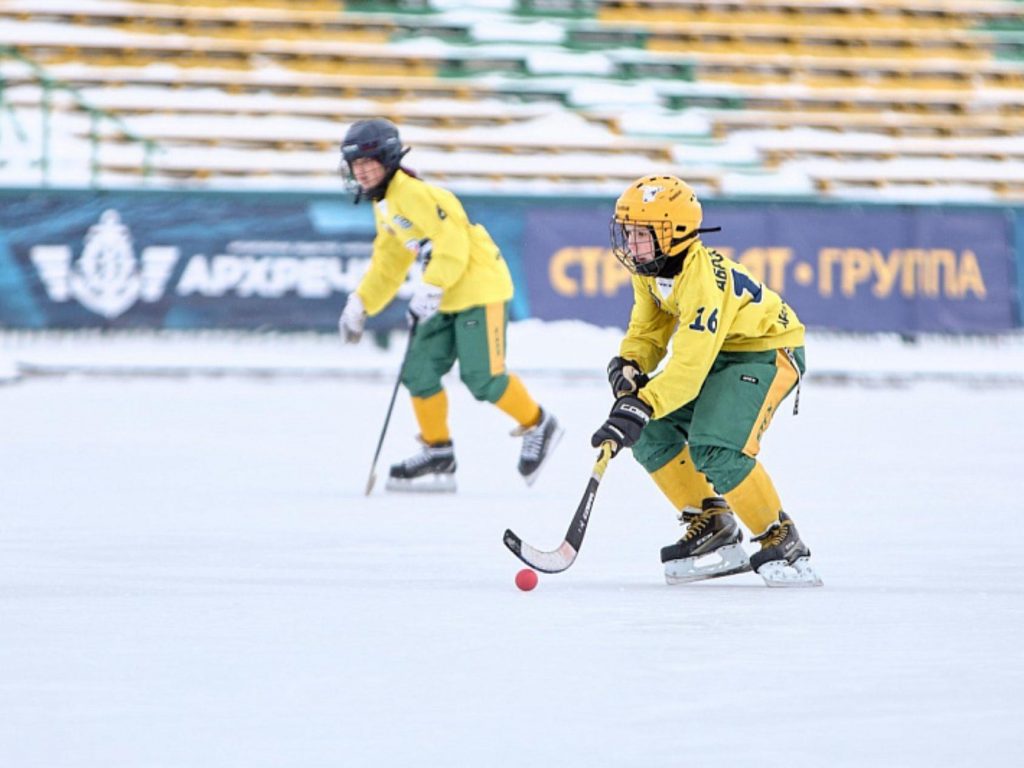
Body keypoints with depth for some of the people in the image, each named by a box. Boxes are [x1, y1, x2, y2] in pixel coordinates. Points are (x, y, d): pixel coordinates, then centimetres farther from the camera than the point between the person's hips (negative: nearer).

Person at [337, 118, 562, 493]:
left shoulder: (417, 195, -19)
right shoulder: (384, 207, 13)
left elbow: (453, 245, -24)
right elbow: (388, 263, 22)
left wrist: (430, 290, -29)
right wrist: (360, 305, 17)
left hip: (479, 286, -10)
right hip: (444, 299, 10)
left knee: (482, 377, -12)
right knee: (419, 372, 2)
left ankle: (538, 426, 10)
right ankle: (438, 453, 11)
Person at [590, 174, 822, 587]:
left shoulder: (704, 279, -33)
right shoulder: (650, 270, -5)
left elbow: (689, 366, -39)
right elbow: (648, 329, 5)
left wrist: (641, 406, -45)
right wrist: (628, 366, -17)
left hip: (768, 353, -9)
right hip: (717, 353, 9)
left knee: (716, 449, -27)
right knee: (652, 436, -3)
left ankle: (782, 541, -12)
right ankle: (712, 526, 8)